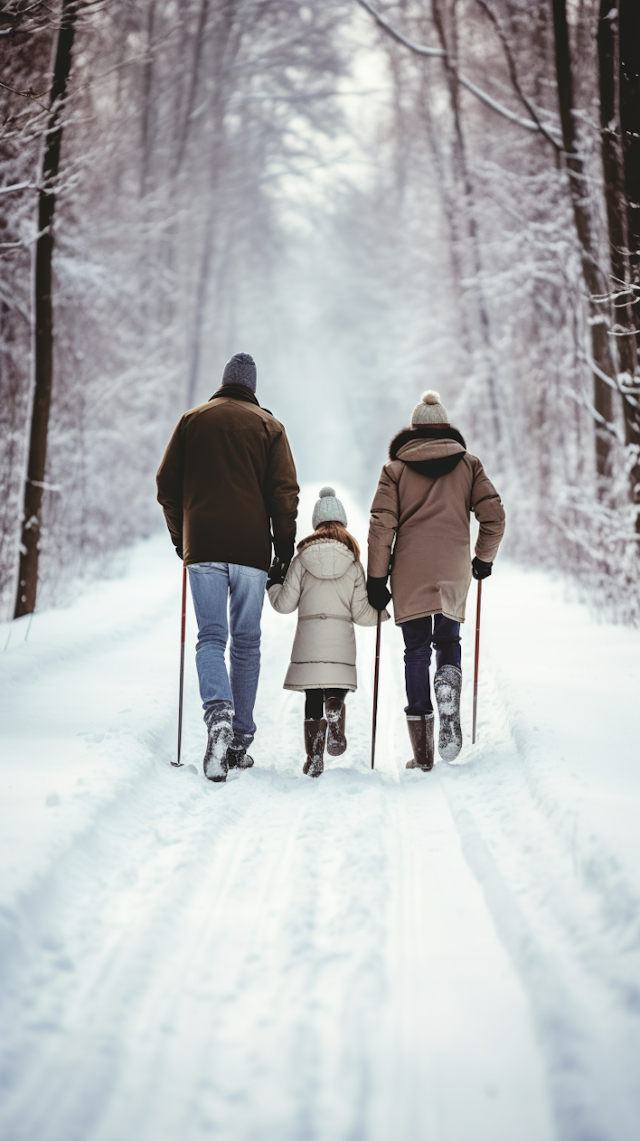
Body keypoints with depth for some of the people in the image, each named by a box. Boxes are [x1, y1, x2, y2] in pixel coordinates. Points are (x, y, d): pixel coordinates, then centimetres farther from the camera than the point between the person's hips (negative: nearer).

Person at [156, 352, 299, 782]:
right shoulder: (269, 426, 7)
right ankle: (240, 742, 9)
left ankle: (218, 714, -28)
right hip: (252, 549, 0)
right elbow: (285, 492, -1)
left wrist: (180, 538, 21)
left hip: (204, 547, 0)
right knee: (247, 642, 8)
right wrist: (285, 549, 6)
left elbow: (167, 485, 10)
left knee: (211, 637, 0)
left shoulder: (193, 420, 10)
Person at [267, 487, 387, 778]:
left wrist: (273, 584, 25)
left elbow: (285, 604, 5)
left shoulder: (302, 560, 3)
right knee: (336, 693, 9)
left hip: (308, 641, 0)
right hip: (341, 642, 0)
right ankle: (335, 723, -23)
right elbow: (361, 614, 2)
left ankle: (314, 757, 0)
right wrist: (386, 611, 21)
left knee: (312, 698, 5)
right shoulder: (353, 564, 4)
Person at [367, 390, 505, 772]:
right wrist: (484, 558, 16)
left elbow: (382, 525, -2)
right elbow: (494, 515, 1)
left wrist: (377, 578, 1)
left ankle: (422, 751, 2)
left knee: (416, 652, 6)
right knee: (449, 644, 17)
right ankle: (450, 717, -13)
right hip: (454, 576, 1)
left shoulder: (396, 468, 5)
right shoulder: (469, 464, 8)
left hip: (410, 577, -1)